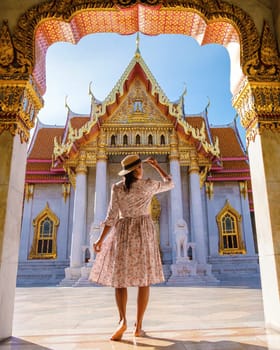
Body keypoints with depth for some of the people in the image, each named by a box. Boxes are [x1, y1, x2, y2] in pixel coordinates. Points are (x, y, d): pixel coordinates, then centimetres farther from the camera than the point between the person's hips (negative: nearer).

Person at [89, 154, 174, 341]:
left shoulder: (117, 187, -3)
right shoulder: (148, 185, -4)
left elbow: (112, 216, -8)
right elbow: (170, 184, 14)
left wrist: (101, 239, -3)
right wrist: (156, 165, 20)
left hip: (123, 231, 1)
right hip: (144, 232, 0)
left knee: (120, 277, 6)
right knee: (144, 279, 5)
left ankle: (123, 320, -14)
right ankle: (138, 326, 3)